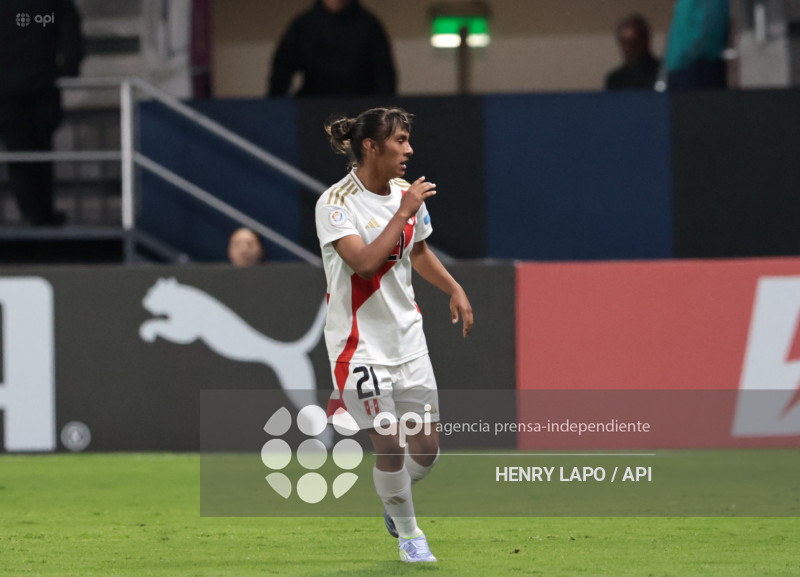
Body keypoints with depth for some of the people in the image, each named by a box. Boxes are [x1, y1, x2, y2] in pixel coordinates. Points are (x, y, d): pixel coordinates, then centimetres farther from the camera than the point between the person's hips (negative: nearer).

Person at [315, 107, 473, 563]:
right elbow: (364, 262, -28)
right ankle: (407, 531, 15)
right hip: (360, 342, -6)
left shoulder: (407, 194, 5)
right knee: (390, 447, -9)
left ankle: (396, 499, 35)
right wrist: (404, 212, -25)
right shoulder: (336, 203, -15)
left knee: (427, 448, 3)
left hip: (407, 336, 6)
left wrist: (455, 290, 13)